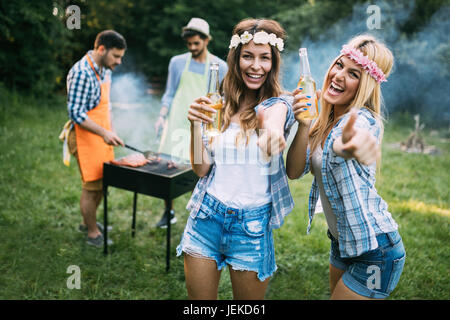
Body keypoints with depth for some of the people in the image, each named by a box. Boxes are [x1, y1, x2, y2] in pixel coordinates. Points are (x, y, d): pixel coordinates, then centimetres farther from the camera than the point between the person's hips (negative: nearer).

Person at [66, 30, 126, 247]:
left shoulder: (105, 70, 9)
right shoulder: (81, 73, -20)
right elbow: (76, 113, -23)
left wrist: (111, 132, 18)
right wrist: (104, 133, -28)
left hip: (102, 137, 9)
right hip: (86, 139, -9)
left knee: (102, 183, 17)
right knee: (91, 187, 1)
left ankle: (88, 222, 36)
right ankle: (93, 233, 18)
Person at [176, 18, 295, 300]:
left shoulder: (279, 104, -5)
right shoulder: (218, 105, 4)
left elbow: (273, 120, -30)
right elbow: (201, 169, 0)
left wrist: (273, 133, -53)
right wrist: (195, 125, -16)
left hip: (253, 225, -2)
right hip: (206, 216, 3)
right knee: (199, 302, 14)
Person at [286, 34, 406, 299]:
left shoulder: (364, 120, -22)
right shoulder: (324, 120, 0)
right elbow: (294, 171, -8)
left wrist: (349, 143, -70)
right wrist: (304, 125, -22)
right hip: (342, 243, 8)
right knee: (336, 293, 23)